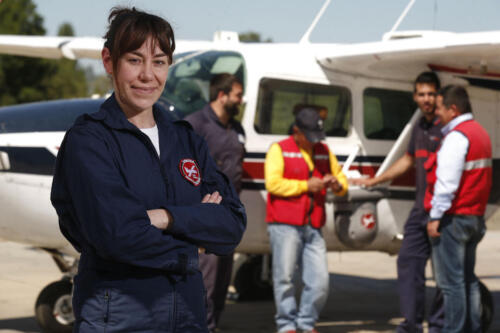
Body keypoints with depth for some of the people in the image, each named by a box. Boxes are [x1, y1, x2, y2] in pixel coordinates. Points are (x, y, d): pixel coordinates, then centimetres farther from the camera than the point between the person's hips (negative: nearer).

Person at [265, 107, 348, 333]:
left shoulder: (324, 152, 19)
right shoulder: (279, 150, 1)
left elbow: (341, 177, 23)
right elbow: (273, 183, -11)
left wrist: (337, 184, -2)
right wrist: (306, 186, -12)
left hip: (313, 228, 5)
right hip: (284, 226, -5)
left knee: (320, 280, -1)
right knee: (285, 278, -3)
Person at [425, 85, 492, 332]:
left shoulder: (457, 137, -15)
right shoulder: (480, 133, 16)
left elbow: (447, 181, -21)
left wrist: (436, 216, -18)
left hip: (452, 218, -10)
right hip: (475, 217, 10)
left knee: (451, 282, -6)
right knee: (468, 279, 15)